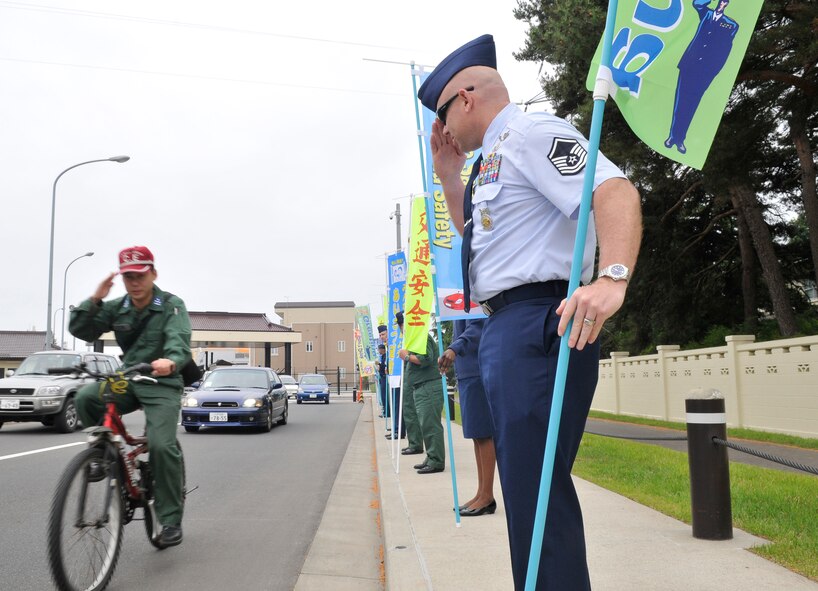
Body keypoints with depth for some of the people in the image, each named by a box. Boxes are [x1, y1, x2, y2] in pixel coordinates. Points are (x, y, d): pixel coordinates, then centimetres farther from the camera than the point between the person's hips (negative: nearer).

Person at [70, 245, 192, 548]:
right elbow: (81, 331, 0)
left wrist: (170, 362, -47)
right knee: (85, 397, -25)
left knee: (162, 445, -20)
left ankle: (171, 520, -5)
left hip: (162, 385, -4)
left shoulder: (172, 305, -7)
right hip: (127, 381, 4)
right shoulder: (117, 308, 6)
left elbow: (180, 343, -23)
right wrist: (95, 300, -17)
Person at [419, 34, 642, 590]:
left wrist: (612, 276, -39)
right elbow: (471, 230, 37)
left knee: (534, 489, -10)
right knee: (524, 485, 18)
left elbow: (615, 190, -22)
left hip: (535, 323, -11)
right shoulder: (495, 158, 23)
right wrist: (448, 170, 26)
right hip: (505, 329, 11)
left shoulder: (531, 132, -7)